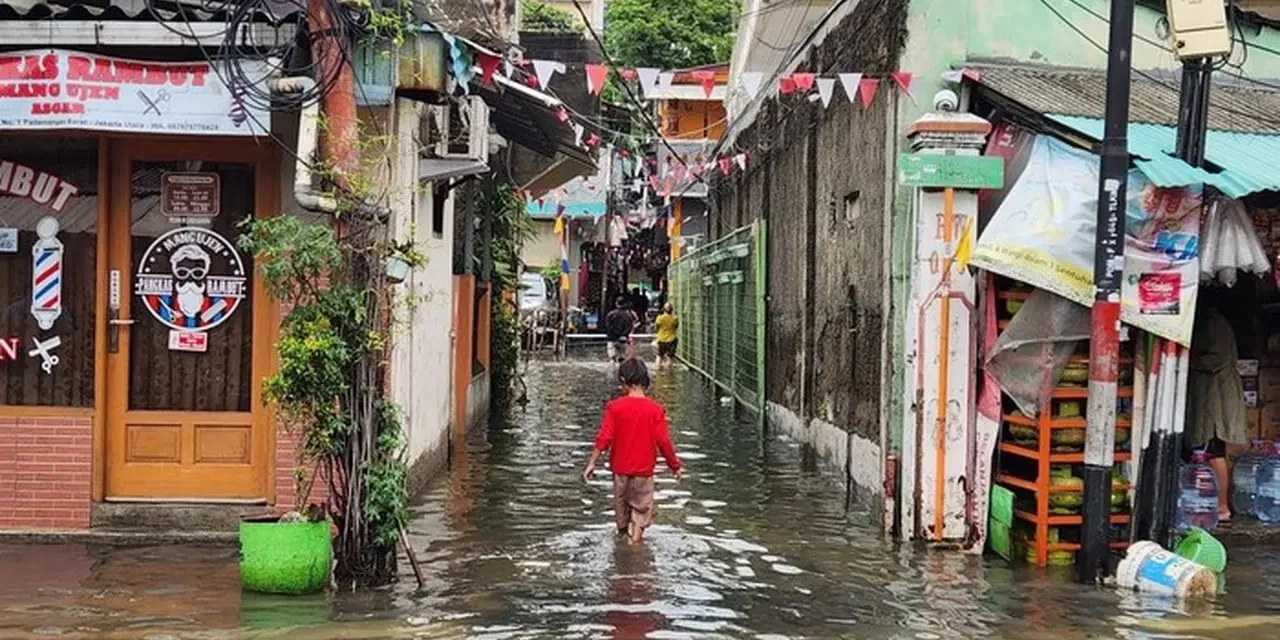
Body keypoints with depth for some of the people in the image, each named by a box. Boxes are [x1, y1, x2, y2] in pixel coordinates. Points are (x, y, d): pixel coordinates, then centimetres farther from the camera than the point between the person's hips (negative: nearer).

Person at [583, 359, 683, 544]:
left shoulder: (615, 407, -11)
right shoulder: (655, 409, -11)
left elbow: (604, 438, -12)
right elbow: (664, 442, -9)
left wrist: (592, 463, -4)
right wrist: (675, 466, 3)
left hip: (620, 468, 1)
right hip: (644, 469, -1)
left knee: (621, 503, 20)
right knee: (642, 507, 10)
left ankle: (623, 532, 35)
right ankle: (636, 535, -3)